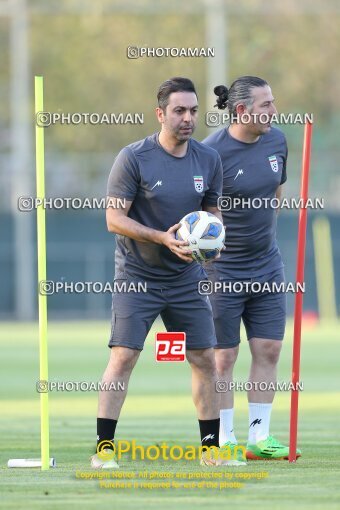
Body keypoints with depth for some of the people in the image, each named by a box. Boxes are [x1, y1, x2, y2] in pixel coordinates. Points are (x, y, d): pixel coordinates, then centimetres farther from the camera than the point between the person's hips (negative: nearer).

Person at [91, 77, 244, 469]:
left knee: (204, 359, 4)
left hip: (186, 277, 5)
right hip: (136, 275, -5)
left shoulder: (209, 159, 2)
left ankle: (211, 450, 15)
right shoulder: (133, 158, -12)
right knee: (123, 357, -13)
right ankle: (102, 451, -8)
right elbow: (114, 218, -13)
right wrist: (161, 238, -24)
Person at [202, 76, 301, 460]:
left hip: (266, 266, 6)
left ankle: (259, 437, 13)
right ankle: (224, 440, 9)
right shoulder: (211, 153, -19)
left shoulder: (276, 141, 2)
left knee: (268, 350, 5)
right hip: (222, 270, -6)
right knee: (223, 356, 0)